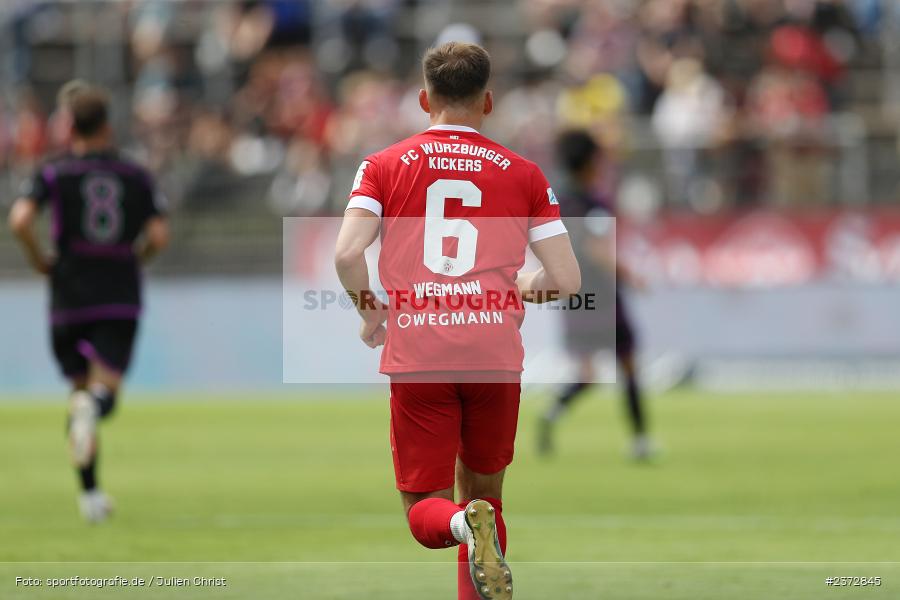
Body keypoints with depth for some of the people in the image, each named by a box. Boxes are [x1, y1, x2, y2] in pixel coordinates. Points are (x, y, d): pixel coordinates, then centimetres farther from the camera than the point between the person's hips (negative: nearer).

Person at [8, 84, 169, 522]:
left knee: (81, 386, 14)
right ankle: (96, 404, -46)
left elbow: (20, 220, -15)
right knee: (106, 386, -7)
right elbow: (158, 236, -2)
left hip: (70, 297, 0)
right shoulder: (136, 176, 6)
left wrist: (38, 259, 1)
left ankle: (90, 492, 11)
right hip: (122, 298, 0)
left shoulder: (53, 173, 0)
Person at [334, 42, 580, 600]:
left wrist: (372, 313, 10)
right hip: (496, 356, 1)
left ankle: (465, 526, -29)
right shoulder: (523, 173, 8)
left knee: (425, 510, 6)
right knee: (484, 494, 19)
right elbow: (566, 279, 4)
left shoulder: (385, 166, 6)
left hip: (417, 362, -1)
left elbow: (347, 254, -9)